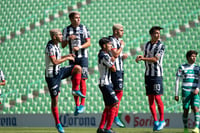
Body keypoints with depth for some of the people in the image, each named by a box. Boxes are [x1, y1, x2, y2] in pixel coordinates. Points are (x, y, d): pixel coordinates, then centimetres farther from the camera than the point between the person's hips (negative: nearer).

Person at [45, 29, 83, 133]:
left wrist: (66, 55, 8)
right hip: (52, 75, -8)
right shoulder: (50, 47, -21)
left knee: (78, 68, -6)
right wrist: (67, 58, -20)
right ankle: (57, 123, 10)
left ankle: (75, 89, 5)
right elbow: (55, 62, -31)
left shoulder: (56, 45, 7)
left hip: (59, 71, 8)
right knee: (55, 100, -1)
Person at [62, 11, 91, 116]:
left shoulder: (84, 28, 1)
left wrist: (79, 47, -18)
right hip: (73, 58, 3)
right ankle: (77, 105, 8)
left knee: (82, 79, -10)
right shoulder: (66, 30, 6)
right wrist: (68, 39, -12)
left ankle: (82, 104, -7)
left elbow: (88, 43, -3)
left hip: (83, 57, -2)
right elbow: (63, 45, 6)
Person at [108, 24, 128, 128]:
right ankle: (115, 116, -9)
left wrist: (122, 56, 11)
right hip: (115, 70, -10)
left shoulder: (118, 40, 19)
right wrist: (122, 46, -10)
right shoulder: (112, 40, -12)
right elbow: (115, 54, -22)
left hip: (119, 69, 10)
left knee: (117, 93, 10)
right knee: (119, 92, -12)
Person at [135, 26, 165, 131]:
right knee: (150, 98, 3)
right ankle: (155, 121, 9)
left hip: (157, 74, -5)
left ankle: (162, 121, 4)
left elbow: (155, 59, -16)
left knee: (157, 98, -8)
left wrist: (143, 58, -22)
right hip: (148, 74, 5)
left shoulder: (161, 46, -7)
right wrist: (141, 57, -4)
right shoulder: (147, 45, 11)